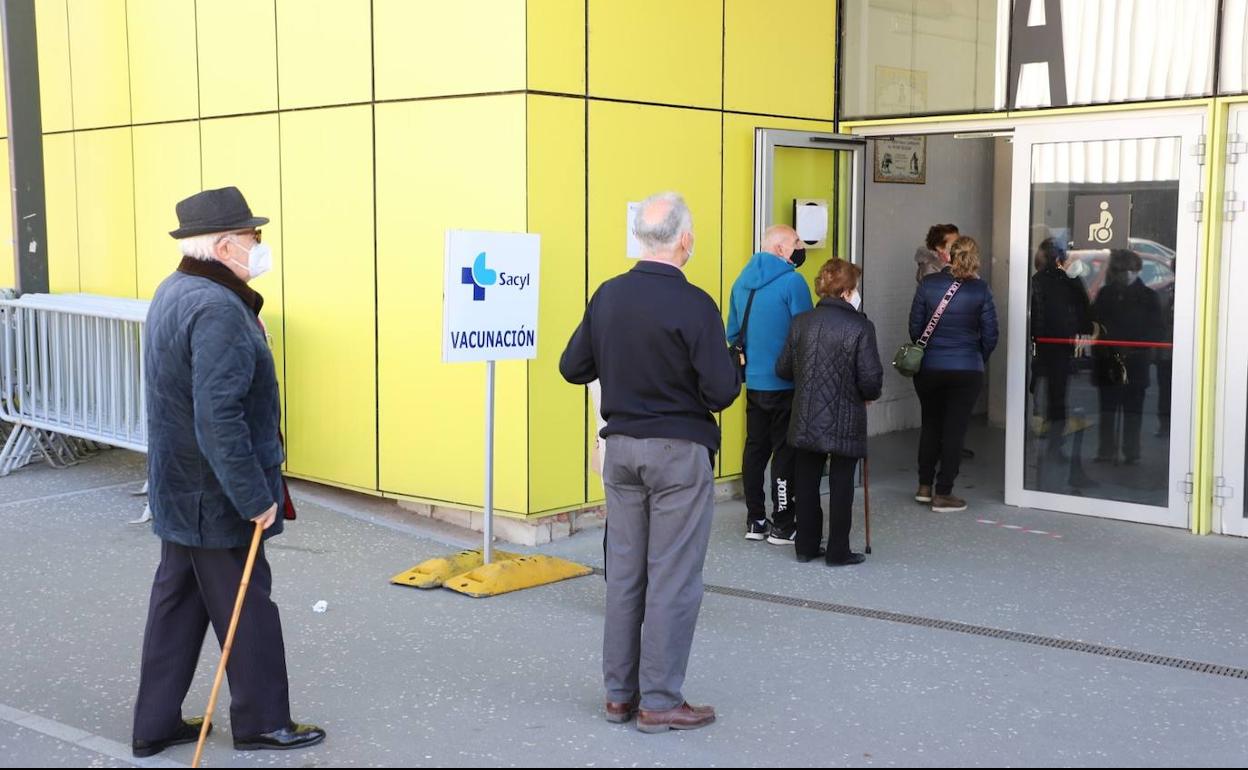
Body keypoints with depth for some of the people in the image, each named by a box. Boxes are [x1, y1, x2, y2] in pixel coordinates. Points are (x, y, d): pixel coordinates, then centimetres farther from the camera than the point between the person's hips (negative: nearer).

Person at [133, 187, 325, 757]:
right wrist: (255, 497, -23)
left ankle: (155, 725, 26)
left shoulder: (172, 293, 7)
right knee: (246, 607, 5)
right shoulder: (218, 309, -25)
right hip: (215, 496, -10)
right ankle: (261, 722, 20)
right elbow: (219, 420, -29)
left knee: (177, 601, 16)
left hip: (179, 490, 10)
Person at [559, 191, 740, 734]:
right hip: (679, 452, -6)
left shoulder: (607, 295, 0)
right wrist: (733, 369, 3)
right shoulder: (693, 305, -18)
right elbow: (722, 392, -17)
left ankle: (620, 693, 23)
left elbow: (573, 367, 6)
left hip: (621, 446, 6)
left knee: (624, 572, 14)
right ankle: (660, 703, 10)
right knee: (673, 580, 3)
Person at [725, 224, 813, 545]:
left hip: (753, 383, 6)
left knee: (755, 448, 12)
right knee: (785, 452, 1)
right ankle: (782, 526, 5)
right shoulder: (792, 281, -13)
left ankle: (754, 521, 18)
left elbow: (733, 333, 13)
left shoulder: (742, 281, 8)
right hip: (785, 384, -6)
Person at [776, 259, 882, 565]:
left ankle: (806, 546, 21)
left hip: (806, 420, 4)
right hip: (845, 422, -4)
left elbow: (783, 369, 4)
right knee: (841, 484, 6)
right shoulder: (860, 327, -13)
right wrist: (869, 395, 8)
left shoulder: (802, 322, 0)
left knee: (807, 482, 13)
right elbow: (871, 378, -15)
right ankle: (838, 551, 12)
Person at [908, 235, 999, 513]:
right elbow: (990, 334, -3)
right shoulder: (980, 289, -7)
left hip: (928, 368, 2)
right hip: (967, 370, -2)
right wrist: (979, 360, 15)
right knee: (955, 429, 5)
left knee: (931, 424, 18)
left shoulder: (928, 284, -4)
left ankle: (924, 487, 24)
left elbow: (915, 326, 0)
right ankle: (943, 494, 8)